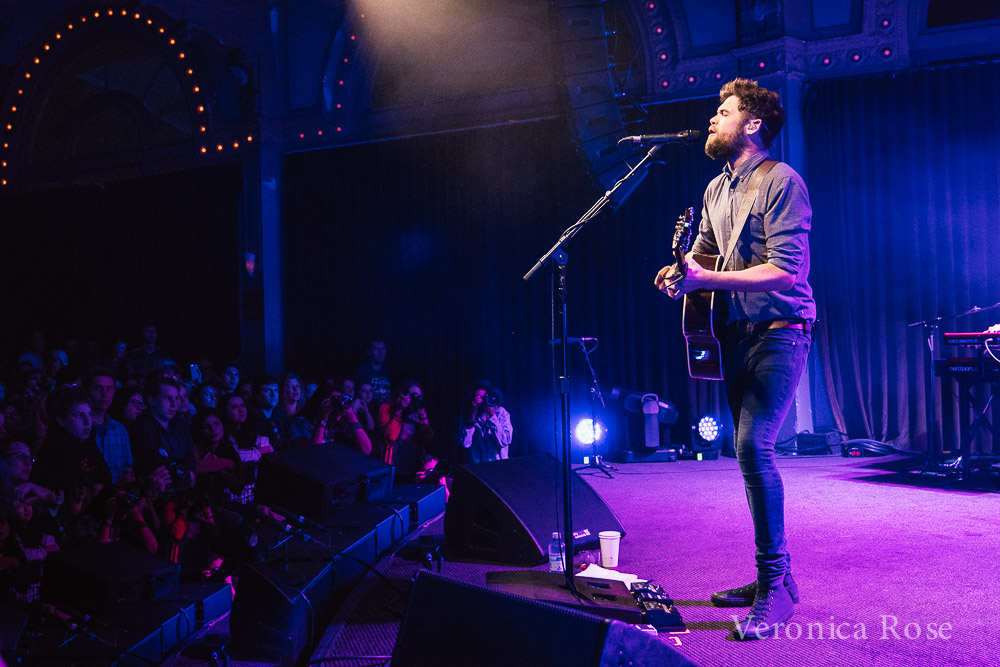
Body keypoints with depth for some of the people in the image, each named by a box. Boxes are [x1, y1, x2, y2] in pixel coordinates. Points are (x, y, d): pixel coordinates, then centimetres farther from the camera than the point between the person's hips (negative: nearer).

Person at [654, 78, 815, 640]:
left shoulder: (781, 181, -11)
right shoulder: (717, 188, 15)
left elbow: (785, 271, -19)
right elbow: (704, 249, 24)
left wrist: (705, 278, -24)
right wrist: (680, 271, 1)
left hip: (780, 333, -8)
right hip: (737, 334, 8)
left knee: (753, 446, -20)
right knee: (751, 450, 9)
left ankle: (775, 585, -7)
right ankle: (775, 575, 21)